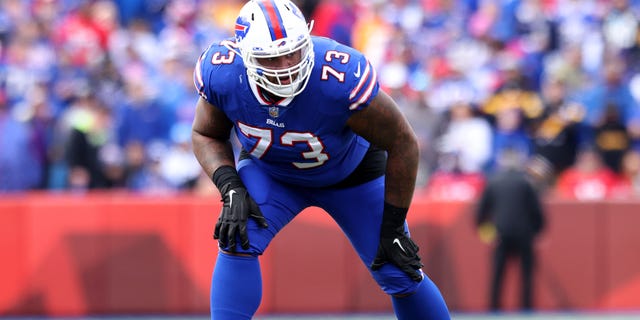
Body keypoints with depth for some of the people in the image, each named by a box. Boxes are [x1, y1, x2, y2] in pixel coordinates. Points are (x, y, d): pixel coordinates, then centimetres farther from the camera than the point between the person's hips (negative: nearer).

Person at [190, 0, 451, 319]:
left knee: (402, 276, 0)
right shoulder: (221, 74, -32)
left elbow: (402, 142, -27)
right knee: (237, 242, -25)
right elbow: (206, 135, -9)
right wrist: (231, 190, -28)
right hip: (268, 170, 2)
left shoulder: (342, 79, -42)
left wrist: (393, 228, -18)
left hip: (350, 171, -1)